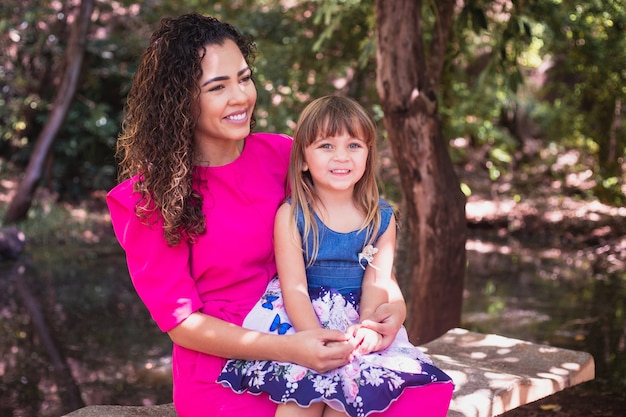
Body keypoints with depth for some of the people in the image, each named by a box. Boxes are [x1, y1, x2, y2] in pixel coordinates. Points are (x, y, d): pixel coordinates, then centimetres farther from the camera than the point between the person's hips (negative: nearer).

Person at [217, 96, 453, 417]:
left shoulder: (382, 218, 4)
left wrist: (366, 326, -25)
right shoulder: (290, 216, -5)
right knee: (304, 388, -28)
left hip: (359, 319, 3)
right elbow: (295, 287, -12)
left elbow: (376, 283, -4)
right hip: (301, 320, -2)